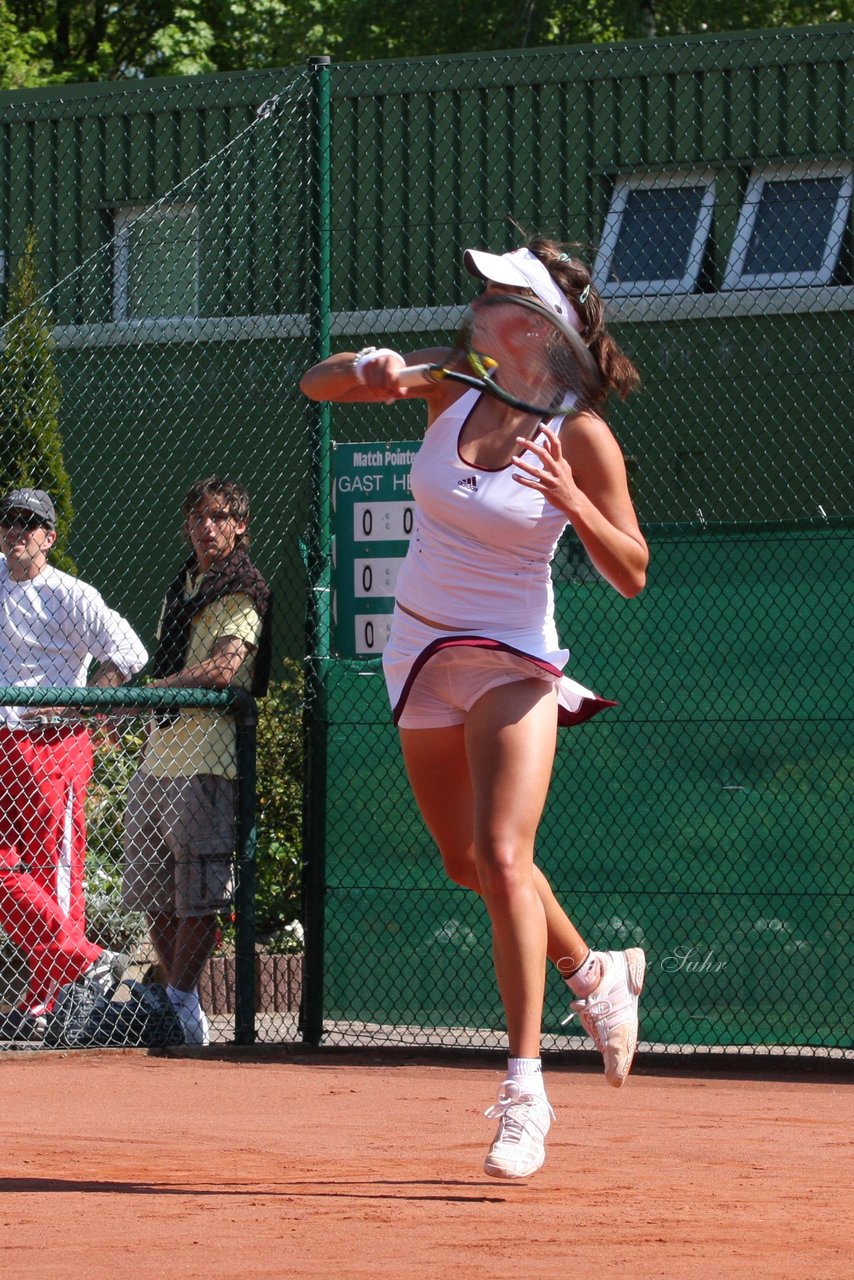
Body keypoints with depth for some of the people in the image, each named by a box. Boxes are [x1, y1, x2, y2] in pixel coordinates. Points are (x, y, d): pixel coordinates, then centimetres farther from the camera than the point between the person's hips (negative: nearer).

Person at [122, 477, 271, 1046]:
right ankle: (184, 1007, 14)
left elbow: (224, 668, -17)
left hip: (206, 758, -8)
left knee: (199, 892, -8)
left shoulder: (243, 592, -3)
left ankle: (178, 1004, -2)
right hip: (157, 755, 8)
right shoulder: (180, 589, 22)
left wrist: (150, 689, -18)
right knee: (152, 892, 7)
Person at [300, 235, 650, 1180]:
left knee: (500, 858, -22)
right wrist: (369, 370, -21)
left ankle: (524, 1089, -19)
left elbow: (631, 576, -13)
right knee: (470, 864, 17)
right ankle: (594, 975, 43)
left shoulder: (580, 438, -14)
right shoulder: (451, 380, -2)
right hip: (420, 654, 6)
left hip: (513, 663, -6)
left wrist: (574, 503, -31)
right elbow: (316, 385, 1)